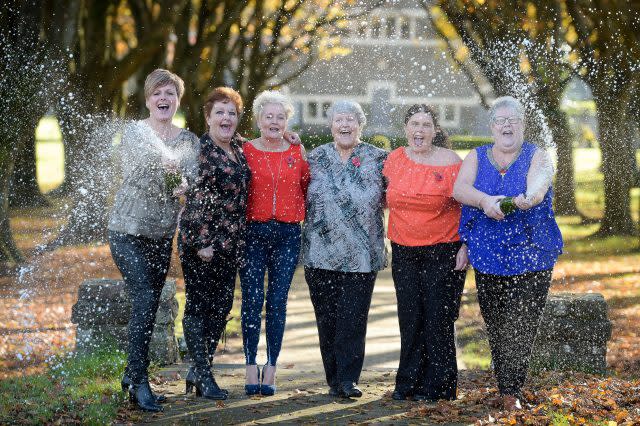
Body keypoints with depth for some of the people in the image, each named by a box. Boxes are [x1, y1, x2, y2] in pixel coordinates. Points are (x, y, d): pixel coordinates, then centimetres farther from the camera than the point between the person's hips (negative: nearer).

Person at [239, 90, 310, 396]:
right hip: (253, 232, -1)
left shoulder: (296, 152, 9)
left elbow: (307, 188, 8)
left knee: (277, 302, 2)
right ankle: (251, 368, 3)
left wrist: (302, 155, 3)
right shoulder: (245, 151, 3)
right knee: (252, 301, -4)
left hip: (287, 234, 1)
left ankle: (270, 370, 7)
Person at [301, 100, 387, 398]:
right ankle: (334, 379, 13)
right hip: (321, 253, 2)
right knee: (326, 318, 4)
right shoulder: (316, 157, 9)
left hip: (362, 255, -2)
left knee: (353, 317, -7)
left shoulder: (377, 158, 5)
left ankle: (348, 379, -3)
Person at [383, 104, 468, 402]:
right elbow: (388, 198, 19)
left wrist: (465, 246, -9)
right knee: (410, 317, 6)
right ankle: (408, 382, 15)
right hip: (404, 251, 4)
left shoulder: (450, 161, -7)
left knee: (438, 317, -2)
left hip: (443, 249, -4)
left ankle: (437, 386, 6)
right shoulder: (394, 159, 4)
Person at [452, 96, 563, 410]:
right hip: (488, 255, 3)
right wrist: (484, 200, -29)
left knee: (520, 325, -9)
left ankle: (509, 391, -2)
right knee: (494, 323, 7)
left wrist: (527, 199, -46)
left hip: (530, 254, -2)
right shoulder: (477, 158, 8)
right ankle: (509, 389, 20)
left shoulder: (537, 157, -1)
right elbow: (459, 188, -9)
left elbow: (538, 188, -22)